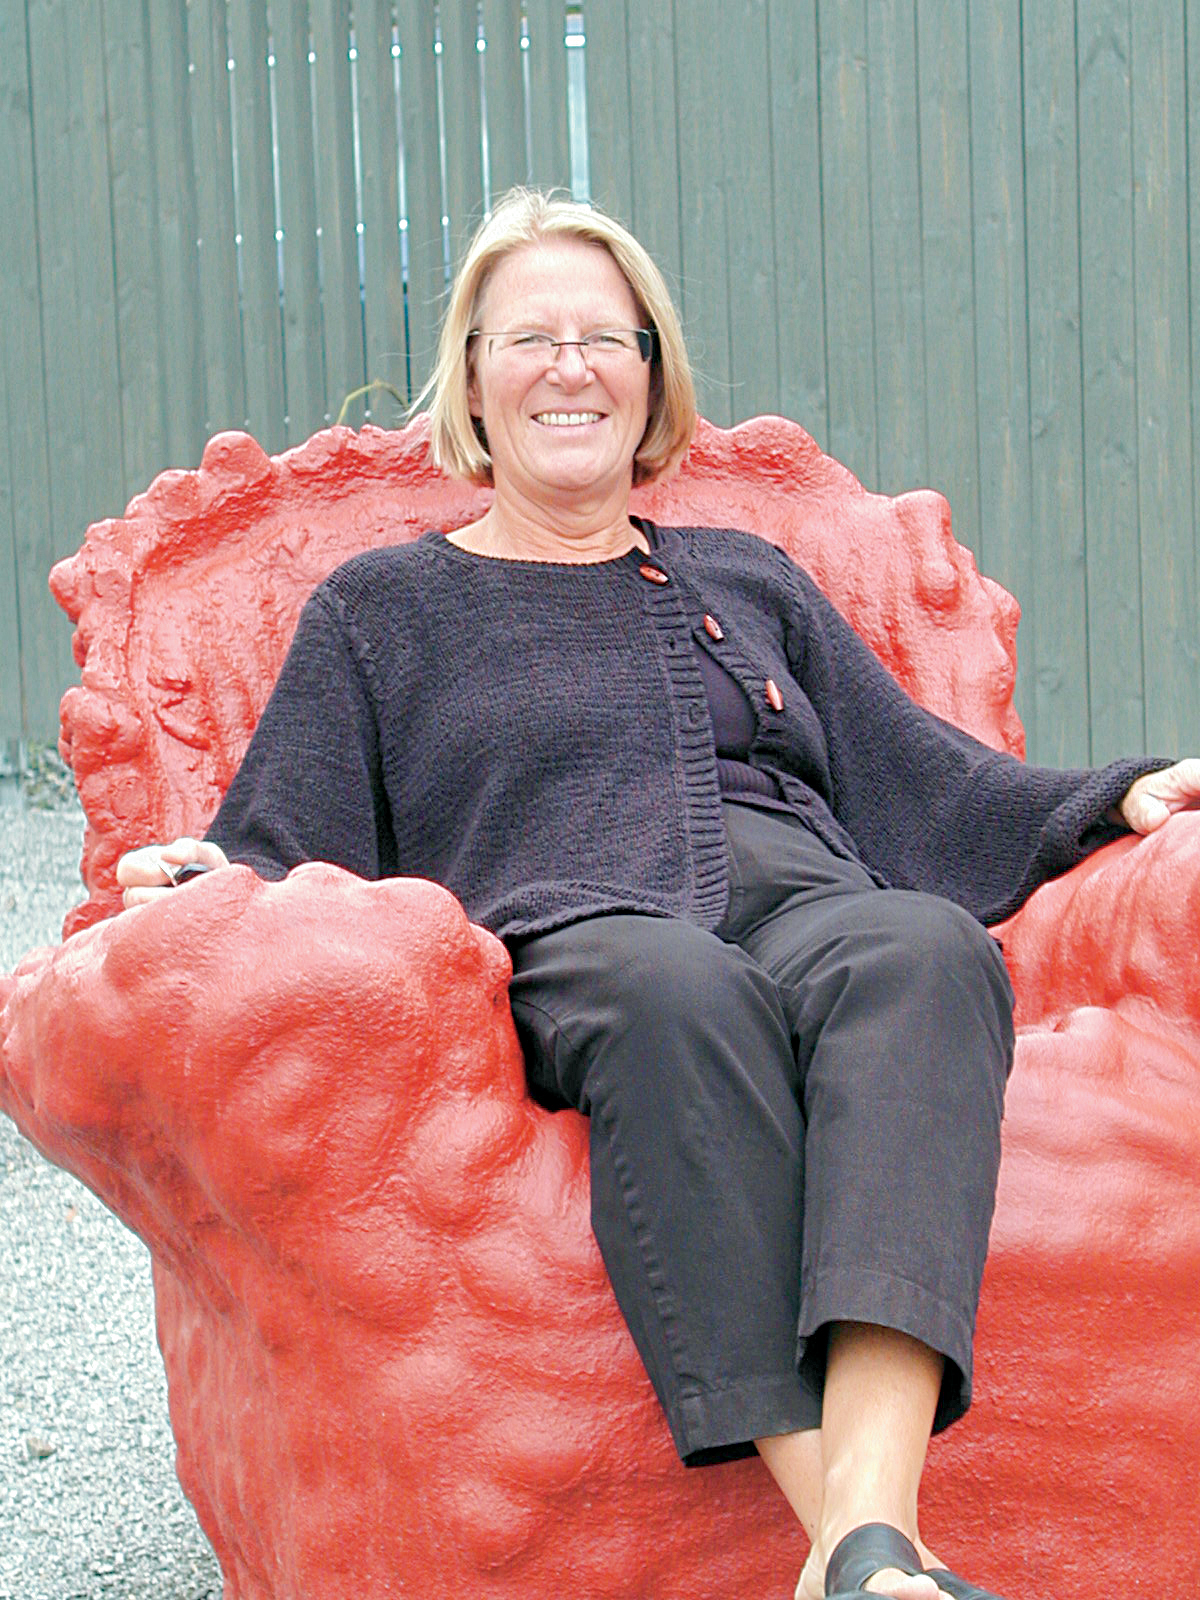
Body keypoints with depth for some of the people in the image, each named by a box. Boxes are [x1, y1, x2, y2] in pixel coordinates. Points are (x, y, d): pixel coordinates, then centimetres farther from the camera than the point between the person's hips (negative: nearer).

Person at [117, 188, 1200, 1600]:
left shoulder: (747, 581, 33)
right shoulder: (380, 608, 26)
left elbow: (927, 785, 28)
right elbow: (285, 854, 18)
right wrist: (210, 885, -6)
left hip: (810, 913, 2)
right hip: (565, 944, -2)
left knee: (925, 942, -37)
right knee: (680, 987, -42)